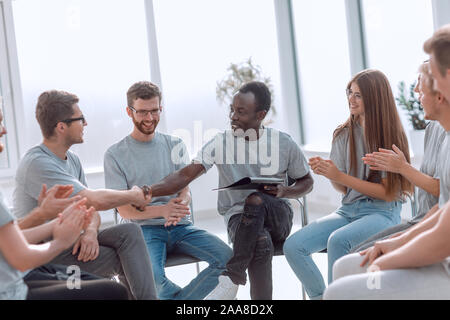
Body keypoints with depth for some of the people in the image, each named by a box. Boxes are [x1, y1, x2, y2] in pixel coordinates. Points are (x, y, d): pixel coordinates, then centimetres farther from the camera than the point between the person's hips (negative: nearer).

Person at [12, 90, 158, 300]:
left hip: (70, 241, 8)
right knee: (129, 261, -19)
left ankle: (146, 297, -12)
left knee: (129, 232, -13)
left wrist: (90, 231, -14)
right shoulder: (37, 163, -20)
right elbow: (94, 200, -26)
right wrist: (133, 196, -8)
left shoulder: (71, 159, 11)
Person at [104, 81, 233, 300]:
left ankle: (175, 298, -8)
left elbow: (185, 192, 6)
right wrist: (162, 210, -24)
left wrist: (179, 207, -21)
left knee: (226, 257, -22)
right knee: (151, 275, -34)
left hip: (181, 226, 4)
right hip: (145, 229, -3)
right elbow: (124, 210, -4)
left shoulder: (175, 145, 13)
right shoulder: (115, 154, 2)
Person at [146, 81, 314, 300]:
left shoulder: (284, 143, 1)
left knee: (256, 200, -36)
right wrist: (148, 192, -26)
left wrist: (285, 191, -10)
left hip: (277, 217, 1)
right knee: (261, 243, -38)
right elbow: (184, 176, -10)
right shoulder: (221, 143, -2)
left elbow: (306, 182, 13)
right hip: (238, 216, -1)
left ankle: (231, 279, -30)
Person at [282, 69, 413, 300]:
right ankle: (319, 296, 2)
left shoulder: (391, 136, -6)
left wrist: (340, 176, -16)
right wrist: (327, 174, -13)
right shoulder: (343, 135, 8)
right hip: (348, 210, 5)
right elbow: (343, 190, 10)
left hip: (382, 213, -5)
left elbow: (388, 192, -10)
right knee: (292, 246, -15)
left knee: (338, 240, -35)